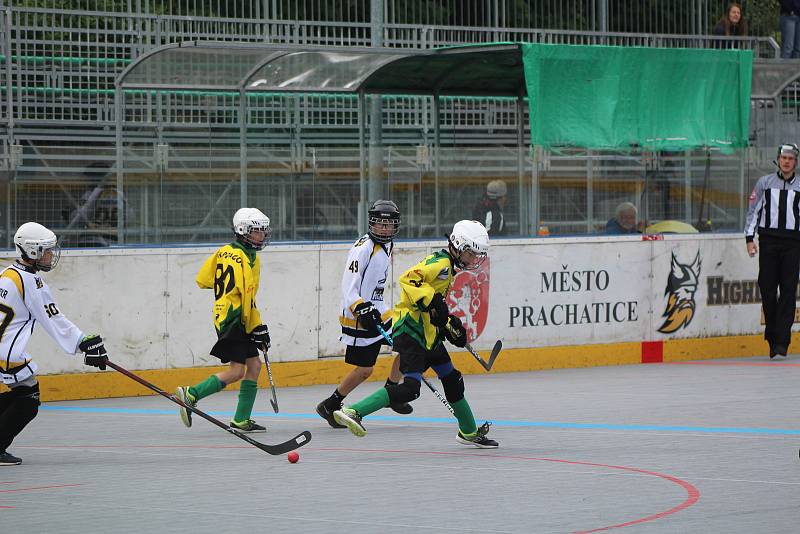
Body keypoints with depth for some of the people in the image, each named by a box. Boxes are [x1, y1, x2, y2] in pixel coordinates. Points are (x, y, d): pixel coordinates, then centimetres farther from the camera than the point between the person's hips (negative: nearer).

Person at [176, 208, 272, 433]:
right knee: (236, 370, -11)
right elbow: (246, 296, -18)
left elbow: (203, 279, 15)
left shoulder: (224, 251, 12)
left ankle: (241, 420, 11)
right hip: (234, 319, -10)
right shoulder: (245, 257, -15)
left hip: (223, 316, 10)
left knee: (254, 365, 10)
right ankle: (191, 395, -7)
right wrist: (258, 328, -14)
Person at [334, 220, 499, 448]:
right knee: (409, 388, -21)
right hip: (410, 330, -11)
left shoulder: (448, 267, 20)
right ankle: (353, 412, -24)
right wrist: (431, 302, -31)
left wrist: (451, 324, 18)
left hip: (427, 333, 11)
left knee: (452, 379, 20)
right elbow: (408, 279, -28)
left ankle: (469, 432, 36)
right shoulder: (441, 263, -13)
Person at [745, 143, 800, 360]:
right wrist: (749, 238, 1)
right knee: (768, 289, -1)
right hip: (768, 239, 0)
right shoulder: (765, 183, 10)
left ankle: (781, 342, -10)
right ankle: (772, 336, 12)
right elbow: (753, 210, 10)